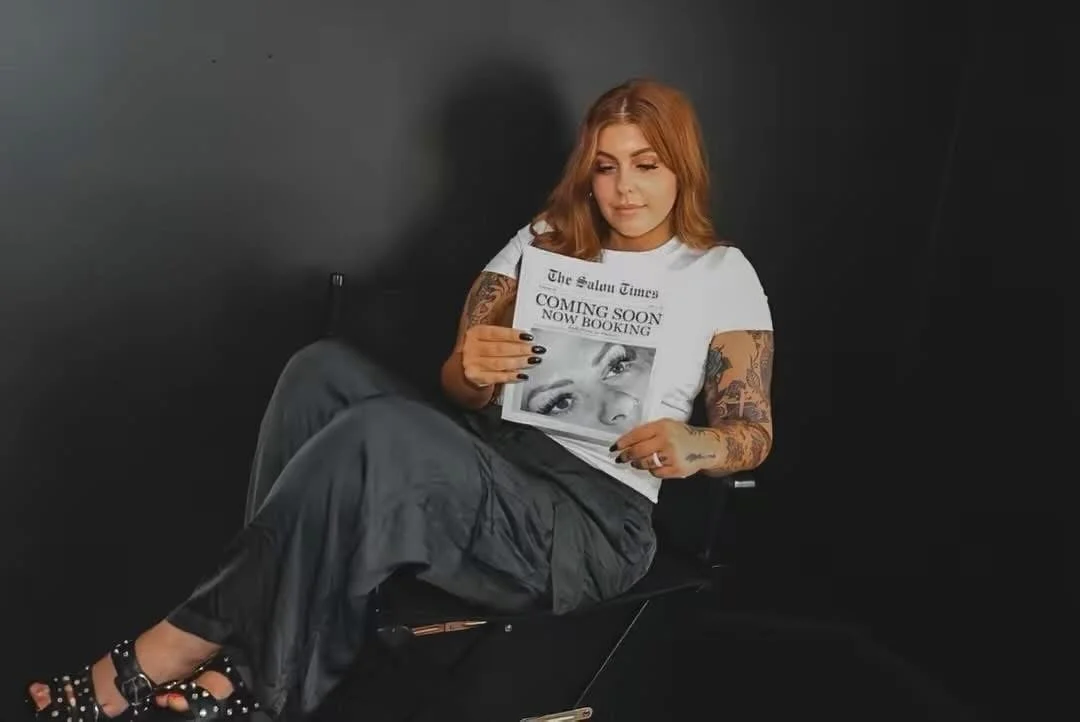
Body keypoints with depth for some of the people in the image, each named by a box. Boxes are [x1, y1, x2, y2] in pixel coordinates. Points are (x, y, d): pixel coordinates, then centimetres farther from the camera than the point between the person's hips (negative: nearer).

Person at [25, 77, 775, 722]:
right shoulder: (545, 239, 17)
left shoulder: (723, 275, 7)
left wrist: (689, 446, -20)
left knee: (379, 433, -33)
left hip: (594, 519, -5)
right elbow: (459, 385, 11)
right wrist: (472, 370, -14)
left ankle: (192, 642, -20)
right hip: (488, 462, 5)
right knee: (325, 369, -22)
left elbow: (753, 433, 4)